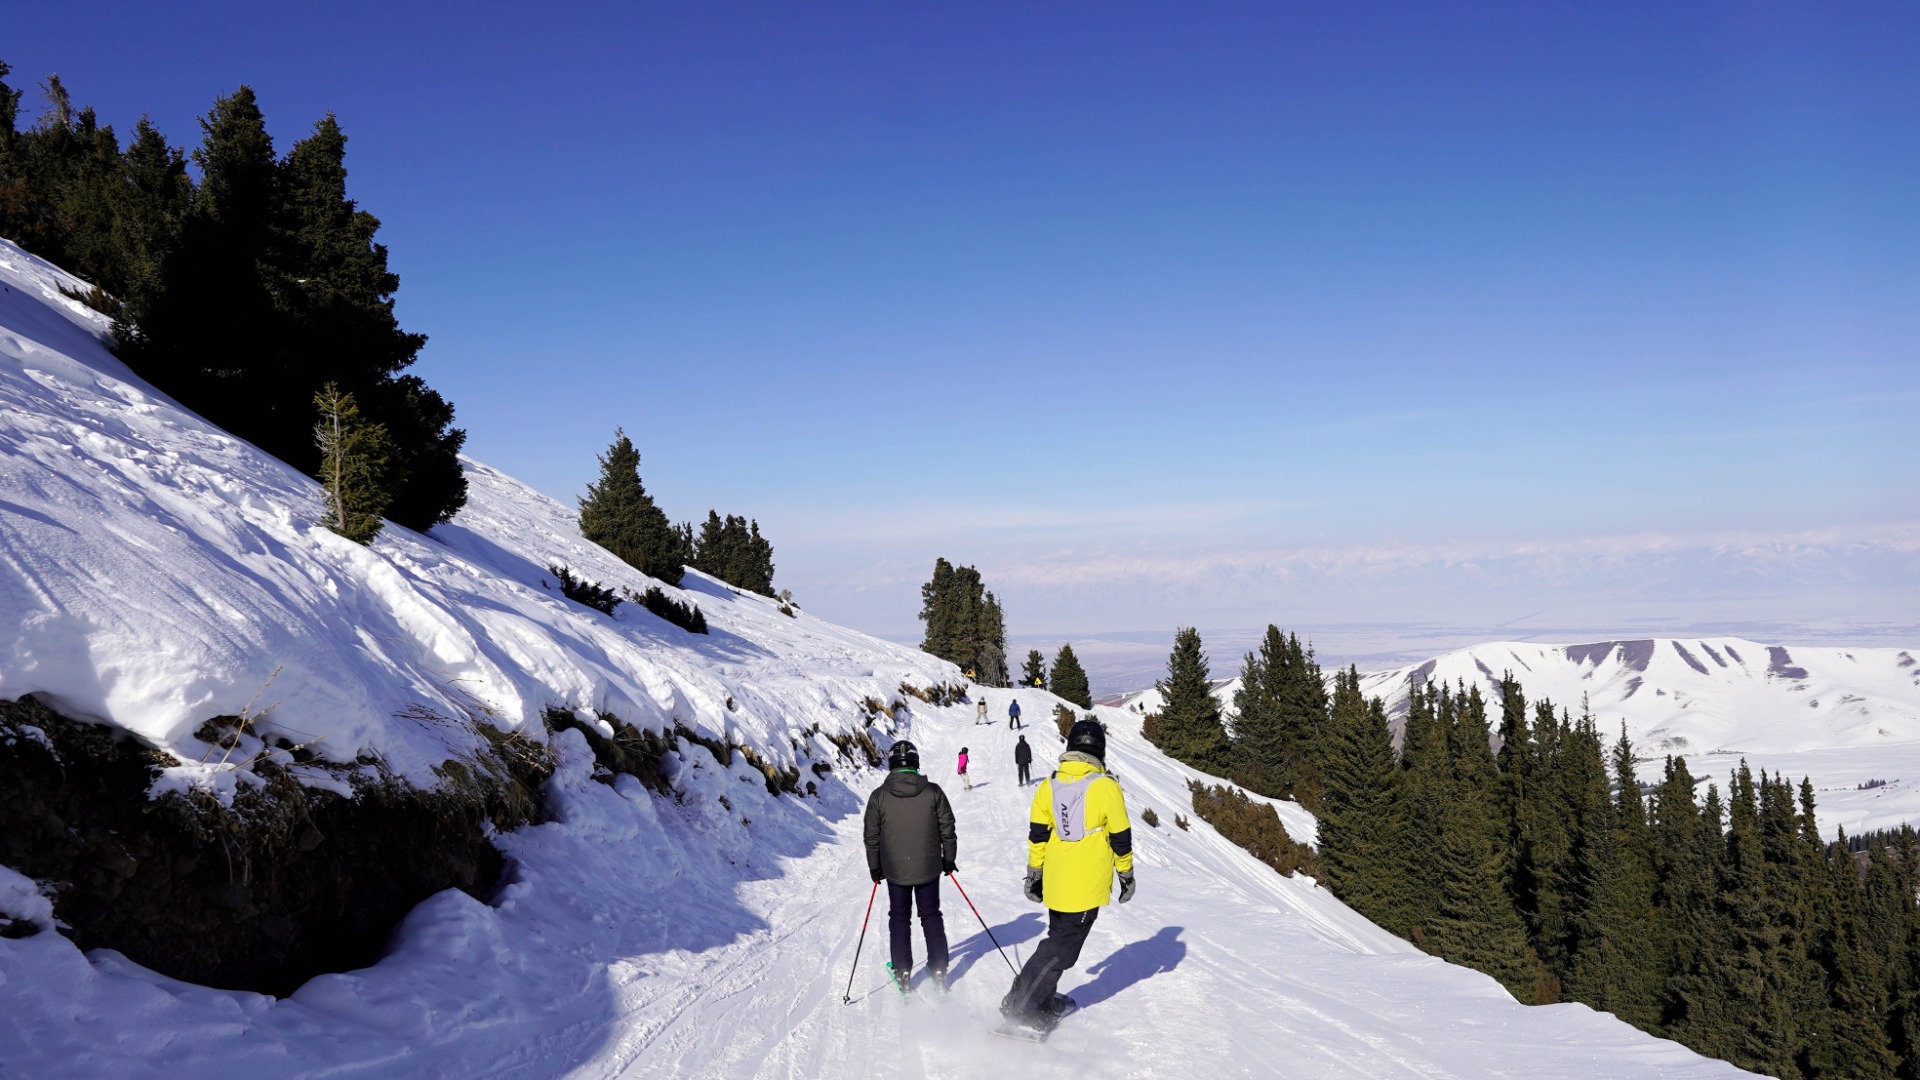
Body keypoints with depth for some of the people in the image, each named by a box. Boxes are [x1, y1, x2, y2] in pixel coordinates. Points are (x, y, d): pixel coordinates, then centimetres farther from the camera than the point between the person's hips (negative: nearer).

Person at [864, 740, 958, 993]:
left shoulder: (879, 796, -9)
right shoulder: (933, 792, -8)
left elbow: (872, 837, -2)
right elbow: (947, 830, -2)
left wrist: (875, 868, 10)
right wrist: (949, 859, 12)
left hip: (895, 870, 0)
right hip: (929, 868, 1)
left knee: (899, 918, 14)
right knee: (931, 916, 14)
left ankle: (902, 972, 14)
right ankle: (938, 969, 16)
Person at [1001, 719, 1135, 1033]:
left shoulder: (1049, 786, 2)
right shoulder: (1105, 787, -12)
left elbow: (1037, 835, 6)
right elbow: (1121, 838, -5)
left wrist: (1034, 875, 16)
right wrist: (1126, 875, 8)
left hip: (1055, 883, 5)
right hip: (1088, 885, -5)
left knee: (1059, 938, 22)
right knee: (1063, 946, 0)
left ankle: (1045, 1000, 26)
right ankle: (1021, 1005, -3)